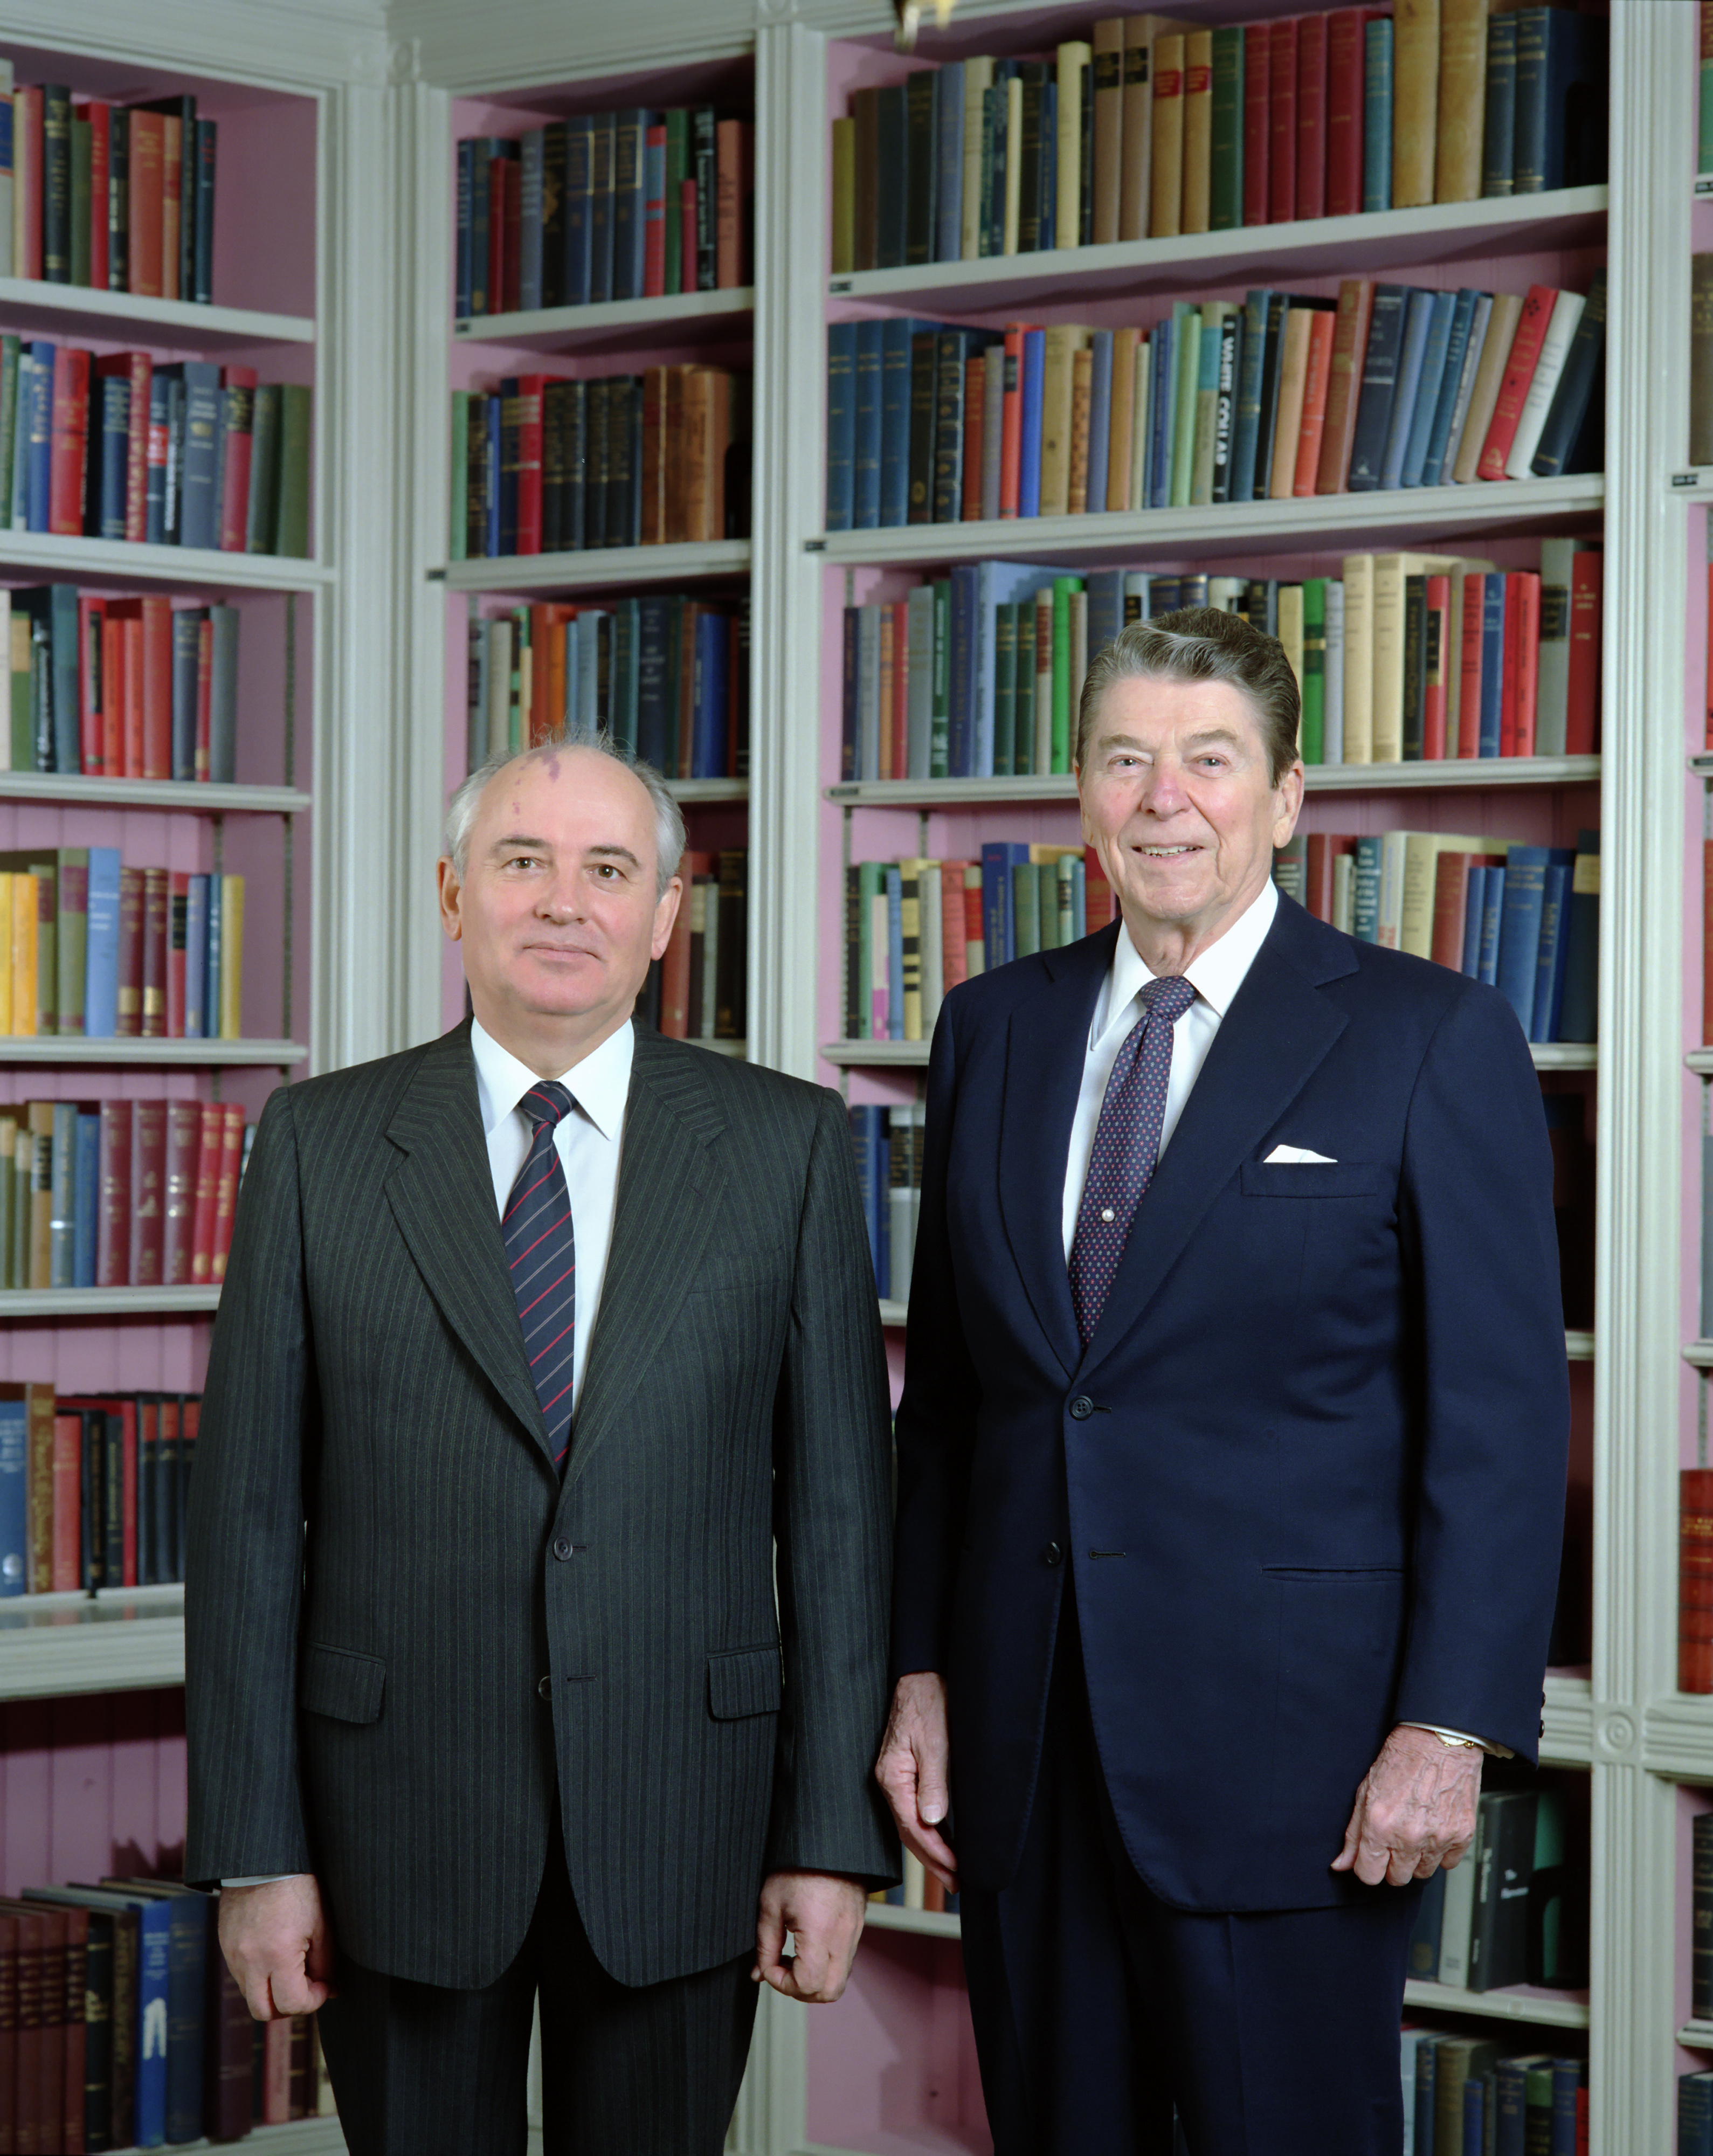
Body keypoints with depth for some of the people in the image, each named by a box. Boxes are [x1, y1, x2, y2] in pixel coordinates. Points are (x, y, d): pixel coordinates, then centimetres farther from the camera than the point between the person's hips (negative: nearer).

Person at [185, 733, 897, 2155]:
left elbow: (839, 1502, 1)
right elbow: (250, 1513, 0)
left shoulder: (788, 1146, 2)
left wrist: (837, 1835, -4)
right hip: (401, 1816, 0)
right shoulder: (320, 1146, 2)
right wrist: (254, 1848, -4)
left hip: (680, 1822, 0)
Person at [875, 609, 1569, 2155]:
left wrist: (1449, 1730, -12)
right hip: (1026, 1737, 4)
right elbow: (947, 1387, 14)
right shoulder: (995, 1030, 10)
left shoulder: (1432, 1041, -4)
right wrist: (922, 1674, 9)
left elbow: (1501, 1418, -7)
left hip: (1284, 1744, -4)